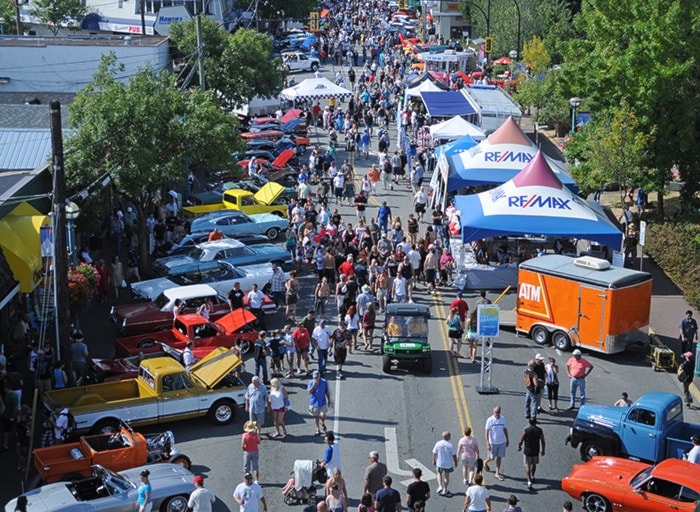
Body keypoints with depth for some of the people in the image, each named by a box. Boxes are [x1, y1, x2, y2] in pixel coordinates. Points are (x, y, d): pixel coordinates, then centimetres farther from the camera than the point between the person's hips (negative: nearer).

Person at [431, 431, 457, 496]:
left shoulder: (438, 444, -13)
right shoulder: (451, 445, -18)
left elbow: (434, 453, -5)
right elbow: (454, 455, -12)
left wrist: (434, 461, 11)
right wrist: (455, 463, 4)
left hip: (439, 463, 1)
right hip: (448, 464, -1)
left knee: (439, 474, 25)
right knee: (447, 476, 17)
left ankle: (440, 486, 7)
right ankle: (445, 490, 24)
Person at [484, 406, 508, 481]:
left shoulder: (503, 419, -3)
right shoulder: (490, 420, -15)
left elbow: (505, 430, 9)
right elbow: (487, 432, -13)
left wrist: (507, 440, 13)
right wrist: (488, 444, -17)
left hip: (502, 442, 3)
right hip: (493, 443, -3)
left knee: (499, 457, 9)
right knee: (492, 457, 8)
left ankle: (497, 473, 19)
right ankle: (485, 462, 41)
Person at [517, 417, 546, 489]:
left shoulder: (526, 430, -15)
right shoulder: (539, 430, -9)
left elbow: (520, 441, -11)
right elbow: (542, 442, -2)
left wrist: (519, 447, 10)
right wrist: (543, 450, 12)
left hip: (527, 451, -3)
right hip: (536, 451, 3)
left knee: (527, 466, 4)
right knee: (534, 464, 25)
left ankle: (529, 482, -7)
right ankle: (532, 477, 44)